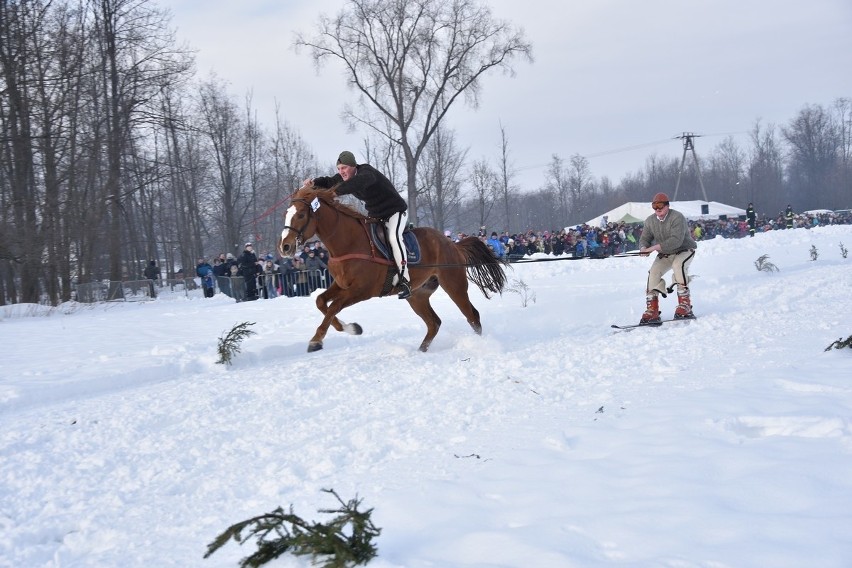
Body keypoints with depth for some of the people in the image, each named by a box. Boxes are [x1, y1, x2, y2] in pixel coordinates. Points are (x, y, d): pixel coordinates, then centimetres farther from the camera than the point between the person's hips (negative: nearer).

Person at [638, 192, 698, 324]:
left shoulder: (677, 218, -24)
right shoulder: (650, 221, -4)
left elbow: (676, 240, -35)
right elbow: (645, 238, -1)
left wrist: (655, 247, -41)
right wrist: (643, 248, -27)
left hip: (684, 250, -5)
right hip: (665, 254, 5)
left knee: (678, 265, -35)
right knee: (654, 272, -18)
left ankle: (685, 305, -30)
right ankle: (652, 310, -15)